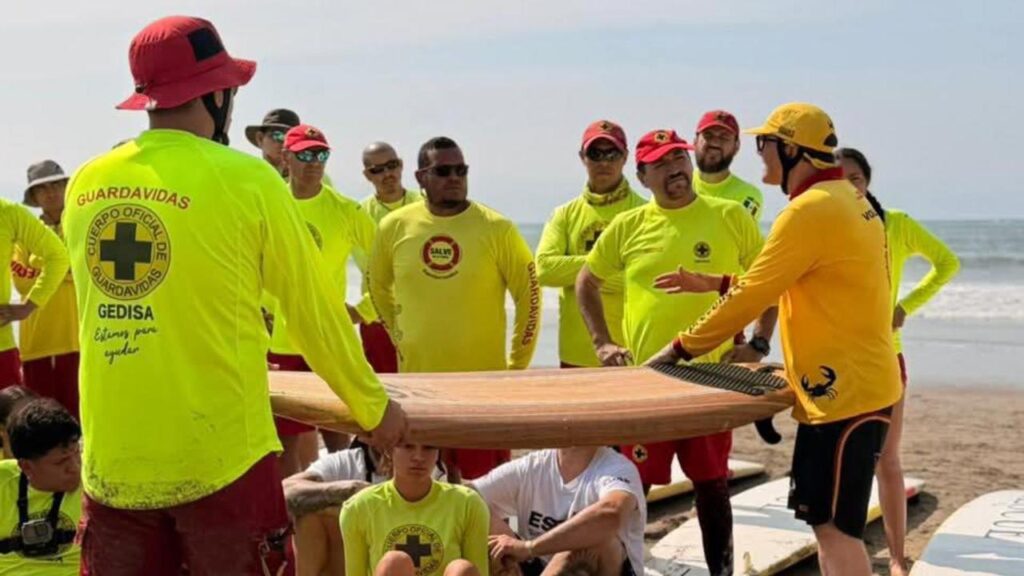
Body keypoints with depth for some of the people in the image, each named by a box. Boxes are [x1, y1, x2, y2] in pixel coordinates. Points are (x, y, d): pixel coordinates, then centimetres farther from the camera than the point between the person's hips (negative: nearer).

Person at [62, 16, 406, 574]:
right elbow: (316, 312, -2)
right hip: (219, 460, -4)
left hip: (111, 463, 5)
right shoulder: (245, 180, -10)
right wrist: (374, 407, 13)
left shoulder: (84, 185, 4)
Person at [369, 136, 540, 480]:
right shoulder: (394, 227, 1)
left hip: (483, 380, -3)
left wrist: (517, 365, 0)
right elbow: (379, 288, 17)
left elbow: (529, 296, 0)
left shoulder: (496, 228, -7)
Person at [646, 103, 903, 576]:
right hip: (856, 385, 10)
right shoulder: (848, 201, 13)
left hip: (843, 392, -10)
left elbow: (751, 298, -16)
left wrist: (680, 349, -5)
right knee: (828, 522, 15)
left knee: (835, 527, -5)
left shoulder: (809, 210, -17)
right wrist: (716, 283, 19)